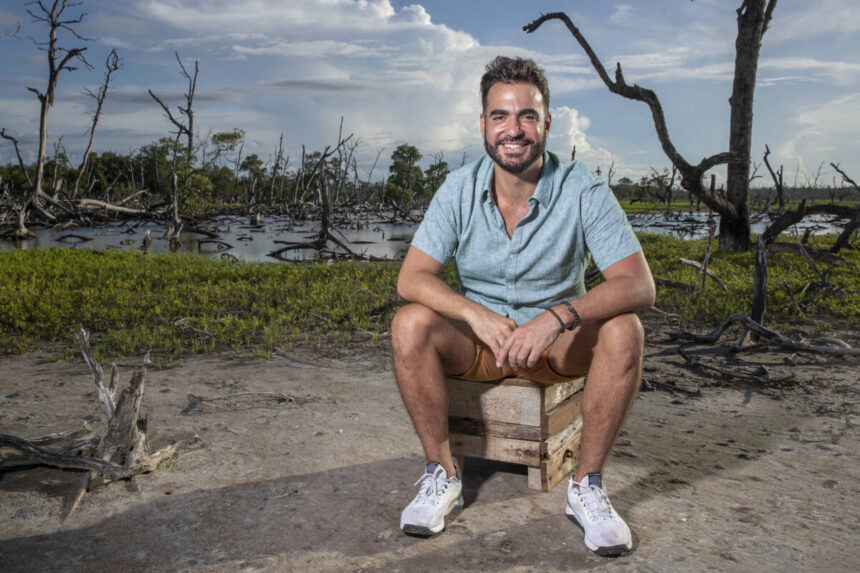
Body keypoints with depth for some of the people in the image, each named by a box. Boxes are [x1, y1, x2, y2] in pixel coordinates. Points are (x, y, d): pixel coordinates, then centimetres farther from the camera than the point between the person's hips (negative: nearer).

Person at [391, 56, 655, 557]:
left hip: (561, 345, -1)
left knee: (623, 331, -29)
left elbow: (639, 285, -23)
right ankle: (442, 474, -9)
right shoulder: (460, 190, -9)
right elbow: (411, 277, -16)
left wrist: (558, 317, -41)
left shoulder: (583, 190, -15)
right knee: (410, 325, -26)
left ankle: (587, 485, -12)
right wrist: (478, 314, -34)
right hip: (476, 343, 1)